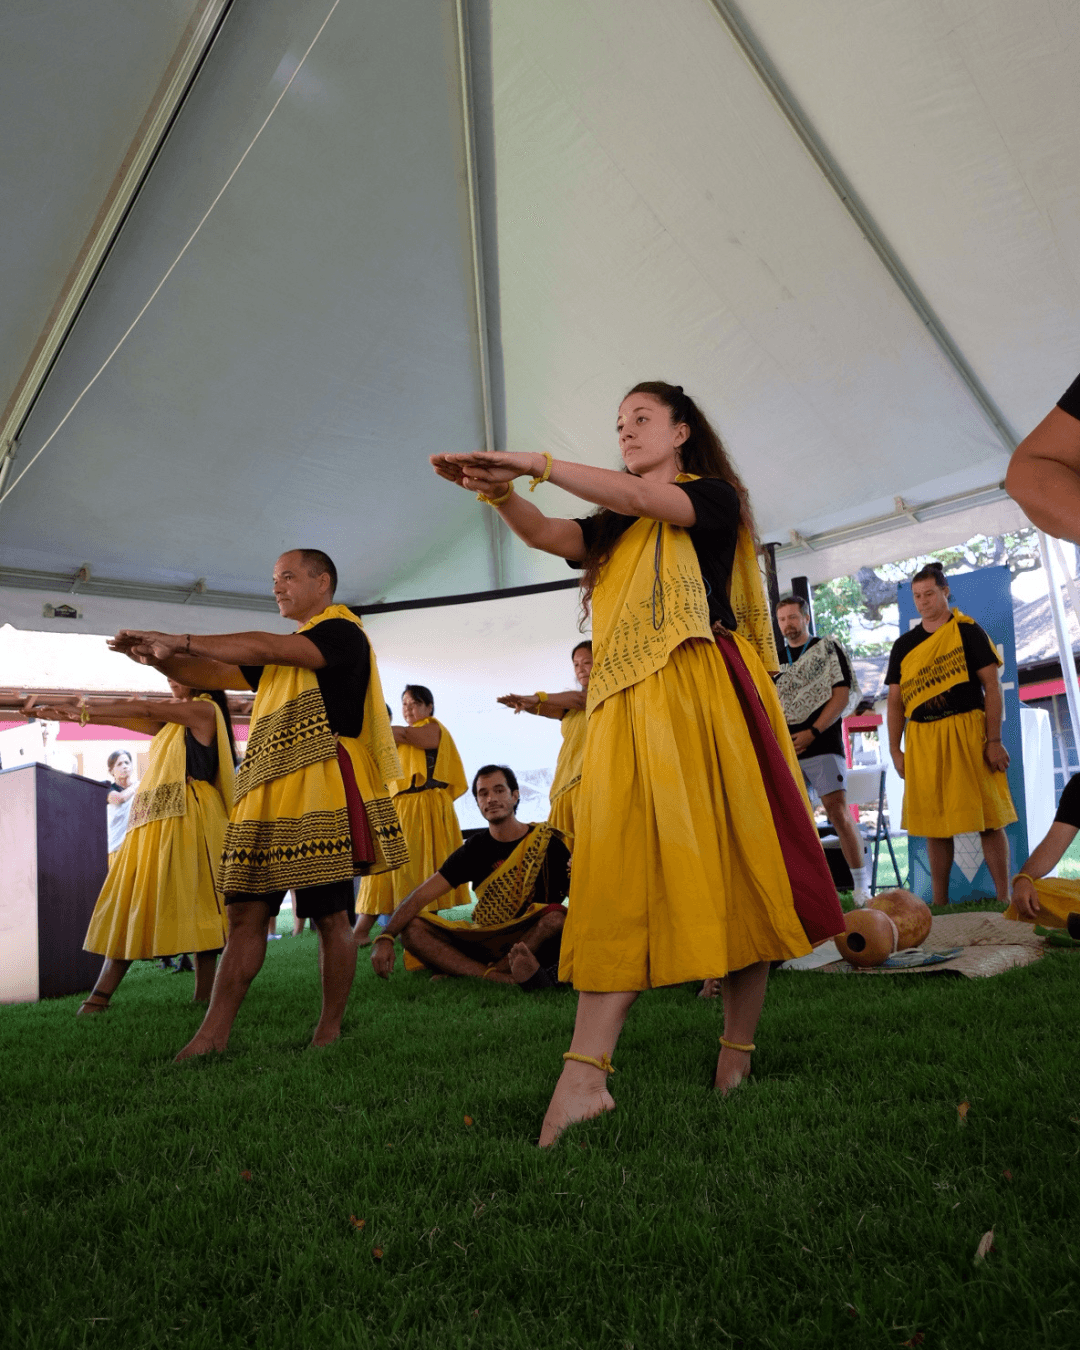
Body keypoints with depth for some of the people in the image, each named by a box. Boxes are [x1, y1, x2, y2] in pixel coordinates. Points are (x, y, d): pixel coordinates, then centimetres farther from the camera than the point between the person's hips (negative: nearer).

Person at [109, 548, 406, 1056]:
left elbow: (264, 648, -15)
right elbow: (218, 674, 21)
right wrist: (161, 658, 3)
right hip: (267, 794, 8)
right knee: (246, 912, 3)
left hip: (321, 790, -8)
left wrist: (179, 640, -14)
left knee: (330, 915, -1)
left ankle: (329, 1030, 10)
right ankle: (213, 1033, 6)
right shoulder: (281, 653, 26)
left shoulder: (342, 632, -1)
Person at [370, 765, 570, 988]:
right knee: (412, 929, -14)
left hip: (537, 942, -3)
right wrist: (385, 938, -17)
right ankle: (503, 978, -30)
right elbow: (420, 896, -2)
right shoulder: (475, 850, 3)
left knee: (557, 916, -34)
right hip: (486, 941, 3)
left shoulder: (547, 842, -3)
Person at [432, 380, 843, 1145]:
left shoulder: (716, 497, 9)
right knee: (620, 875, -7)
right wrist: (500, 491, -14)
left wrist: (538, 465, -13)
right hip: (630, 707, 5)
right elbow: (549, 536, 5)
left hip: (702, 695, -4)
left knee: (729, 866, -3)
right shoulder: (616, 526, 25)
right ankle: (584, 1075, -13)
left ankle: (739, 1052, 11)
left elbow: (640, 499, -10)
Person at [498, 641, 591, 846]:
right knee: (564, 846, -4)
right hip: (566, 787, 6)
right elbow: (543, 708, 8)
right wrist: (525, 703, -15)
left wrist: (538, 697, -21)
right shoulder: (570, 706, 26)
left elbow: (580, 699, -13)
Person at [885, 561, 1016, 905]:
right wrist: (895, 749, 5)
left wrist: (994, 740, -10)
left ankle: (1004, 899, 6)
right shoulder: (903, 645, 12)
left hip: (968, 733, -3)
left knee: (989, 819, -2)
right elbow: (895, 701, 12)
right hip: (922, 739, 3)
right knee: (933, 823, 6)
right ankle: (940, 903, 14)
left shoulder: (967, 631, 2)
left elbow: (992, 687, -3)